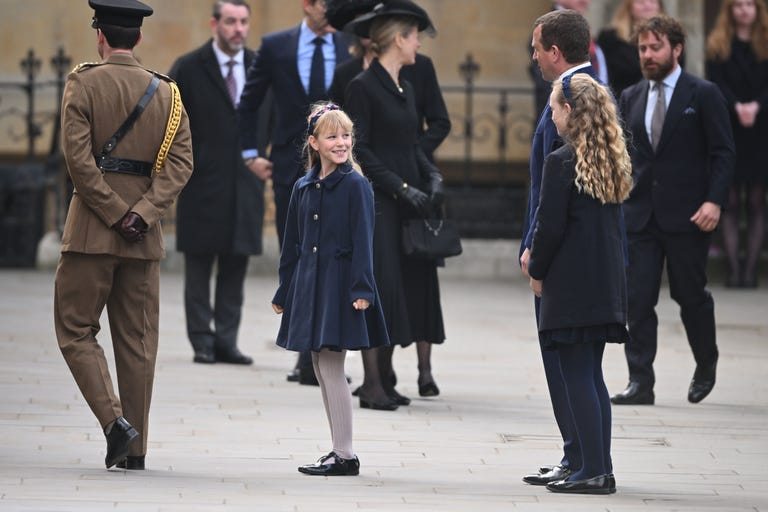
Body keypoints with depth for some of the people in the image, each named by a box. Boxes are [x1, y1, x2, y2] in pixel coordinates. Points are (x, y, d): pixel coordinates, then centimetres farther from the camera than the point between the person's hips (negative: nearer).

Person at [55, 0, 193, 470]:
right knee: (138, 341, 8)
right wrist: (142, 214, -10)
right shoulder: (167, 92, 8)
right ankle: (136, 450, 8)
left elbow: (79, 157, -15)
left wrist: (116, 214, -11)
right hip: (145, 238, 4)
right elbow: (181, 162, -2)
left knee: (75, 331, 4)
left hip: (91, 233, -4)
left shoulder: (84, 83, -5)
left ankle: (115, 421, -14)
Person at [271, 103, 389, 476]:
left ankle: (345, 456, -4)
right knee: (322, 371, 10)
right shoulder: (303, 188, 10)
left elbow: (362, 242, -11)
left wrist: (361, 289, -19)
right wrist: (284, 293, 17)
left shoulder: (356, 186, -7)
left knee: (331, 368, -9)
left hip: (339, 287, -7)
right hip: (308, 287, 7)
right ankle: (339, 450, 17)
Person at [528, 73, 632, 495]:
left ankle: (592, 470, -5)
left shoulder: (562, 162, -14)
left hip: (570, 285, -8)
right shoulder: (613, 161, 9)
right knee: (591, 375, 13)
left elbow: (550, 226, -15)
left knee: (577, 376, -4)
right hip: (607, 282, 8)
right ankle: (602, 469, 15)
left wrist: (537, 271, 1)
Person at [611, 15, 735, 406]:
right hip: (639, 214, 4)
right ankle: (640, 383, -2)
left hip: (687, 215, -4)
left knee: (690, 295, 5)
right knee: (637, 300, -3)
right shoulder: (630, 98, 12)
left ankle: (706, 365, 29)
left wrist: (714, 201, -15)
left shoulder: (704, 95, -2)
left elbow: (723, 153, -4)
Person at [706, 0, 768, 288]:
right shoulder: (717, 46, 9)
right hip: (728, 131, 0)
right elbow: (716, 83, -2)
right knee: (731, 202, -3)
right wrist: (737, 107, -19)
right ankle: (733, 268, -4)